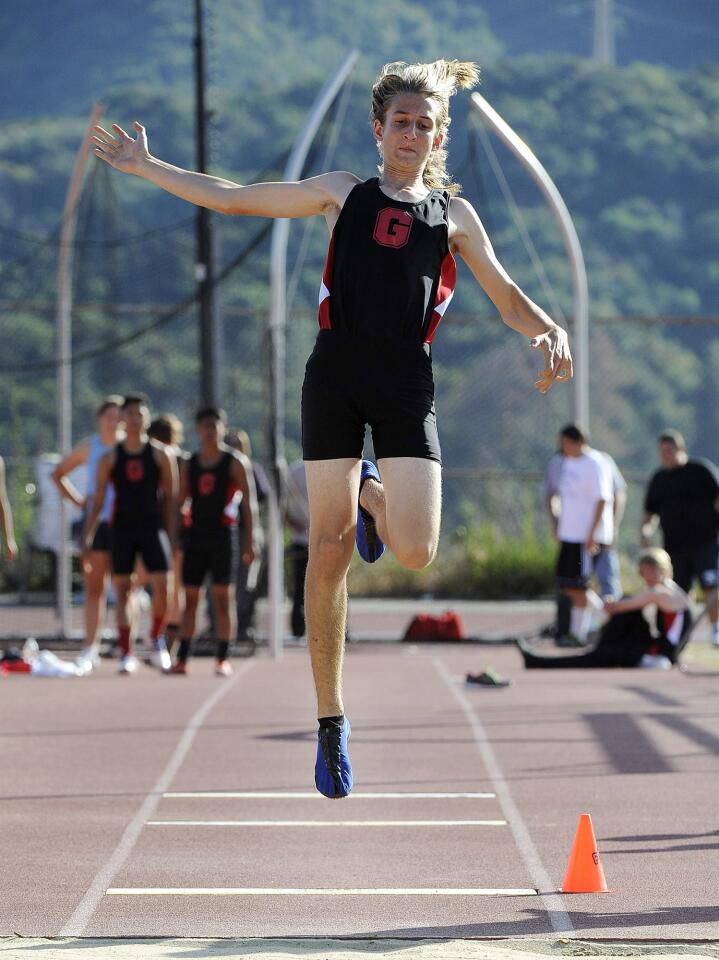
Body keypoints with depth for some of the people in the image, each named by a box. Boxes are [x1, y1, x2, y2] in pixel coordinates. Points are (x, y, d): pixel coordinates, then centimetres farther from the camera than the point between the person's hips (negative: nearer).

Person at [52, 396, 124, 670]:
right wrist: (78, 500, 6)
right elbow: (59, 473, 16)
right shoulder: (89, 447, 5)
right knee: (94, 588, 3)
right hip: (95, 521, 2)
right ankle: (90, 648, 6)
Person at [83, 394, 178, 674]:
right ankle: (126, 653, 1)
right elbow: (99, 499, 6)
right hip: (122, 530, 1)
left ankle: (156, 638, 11)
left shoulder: (160, 455, 3)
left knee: (161, 587, -13)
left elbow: (170, 497, 4)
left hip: (153, 528, -1)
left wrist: (172, 535, -1)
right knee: (122, 592, -2)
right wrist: (87, 536, 0)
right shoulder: (110, 458, 5)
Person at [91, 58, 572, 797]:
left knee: (414, 551, -15)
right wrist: (143, 167, 15)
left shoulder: (454, 215, 16)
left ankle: (372, 495, 23)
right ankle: (330, 722, 7)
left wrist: (551, 333, -5)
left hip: (407, 380, 0)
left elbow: (508, 299, 16)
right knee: (329, 552, -3)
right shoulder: (343, 193, 15)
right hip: (335, 371, 0)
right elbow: (232, 200, 18)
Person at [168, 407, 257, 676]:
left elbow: (249, 504, -4)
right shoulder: (189, 465, 12)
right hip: (194, 535, 4)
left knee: (222, 598, -3)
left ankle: (223, 659, 1)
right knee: (190, 598, 3)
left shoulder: (236, 462, 0)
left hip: (222, 535, -4)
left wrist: (249, 541, -11)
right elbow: (180, 502, 12)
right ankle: (182, 659, 4)